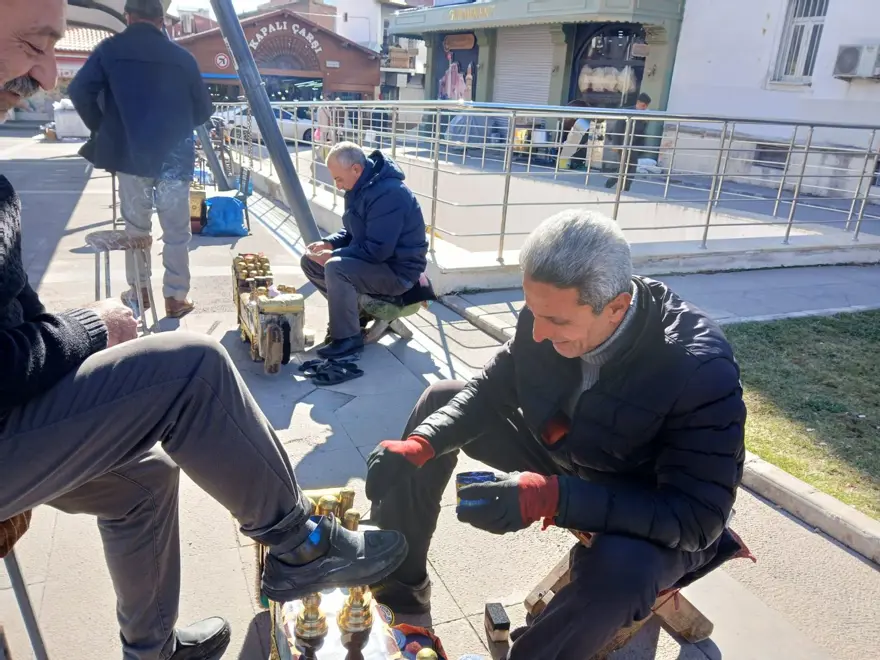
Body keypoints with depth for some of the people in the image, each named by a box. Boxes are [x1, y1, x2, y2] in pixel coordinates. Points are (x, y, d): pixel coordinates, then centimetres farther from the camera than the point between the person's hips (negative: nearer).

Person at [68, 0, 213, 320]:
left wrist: (101, 128, 8)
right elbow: (204, 109, 6)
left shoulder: (111, 49, -1)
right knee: (176, 231, 6)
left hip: (131, 154, 1)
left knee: (136, 226, 16)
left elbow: (79, 90, -8)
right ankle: (176, 297, 9)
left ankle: (139, 290, 23)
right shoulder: (182, 57, 1)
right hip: (175, 157, 0)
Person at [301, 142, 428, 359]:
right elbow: (353, 231, 18)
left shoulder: (388, 194, -26)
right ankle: (350, 312, 13)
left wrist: (333, 255, -21)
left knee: (335, 268, -32)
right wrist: (328, 243, -1)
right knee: (309, 261, 5)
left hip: (398, 270, -10)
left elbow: (377, 251, -30)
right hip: (373, 257, 10)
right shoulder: (361, 186, 6)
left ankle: (348, 338, -17)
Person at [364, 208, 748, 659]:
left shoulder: (700, 369, -33)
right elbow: (491, 389, -6)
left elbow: (697, 517, -33)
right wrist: (417, 445, -24)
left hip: (657, 518, -5)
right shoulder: (552, 311, -19)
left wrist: (552, 498, -45)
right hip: (566, 466, 5)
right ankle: (395, 585, 4)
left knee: (622, 566, -40)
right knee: (441, 400, -2)